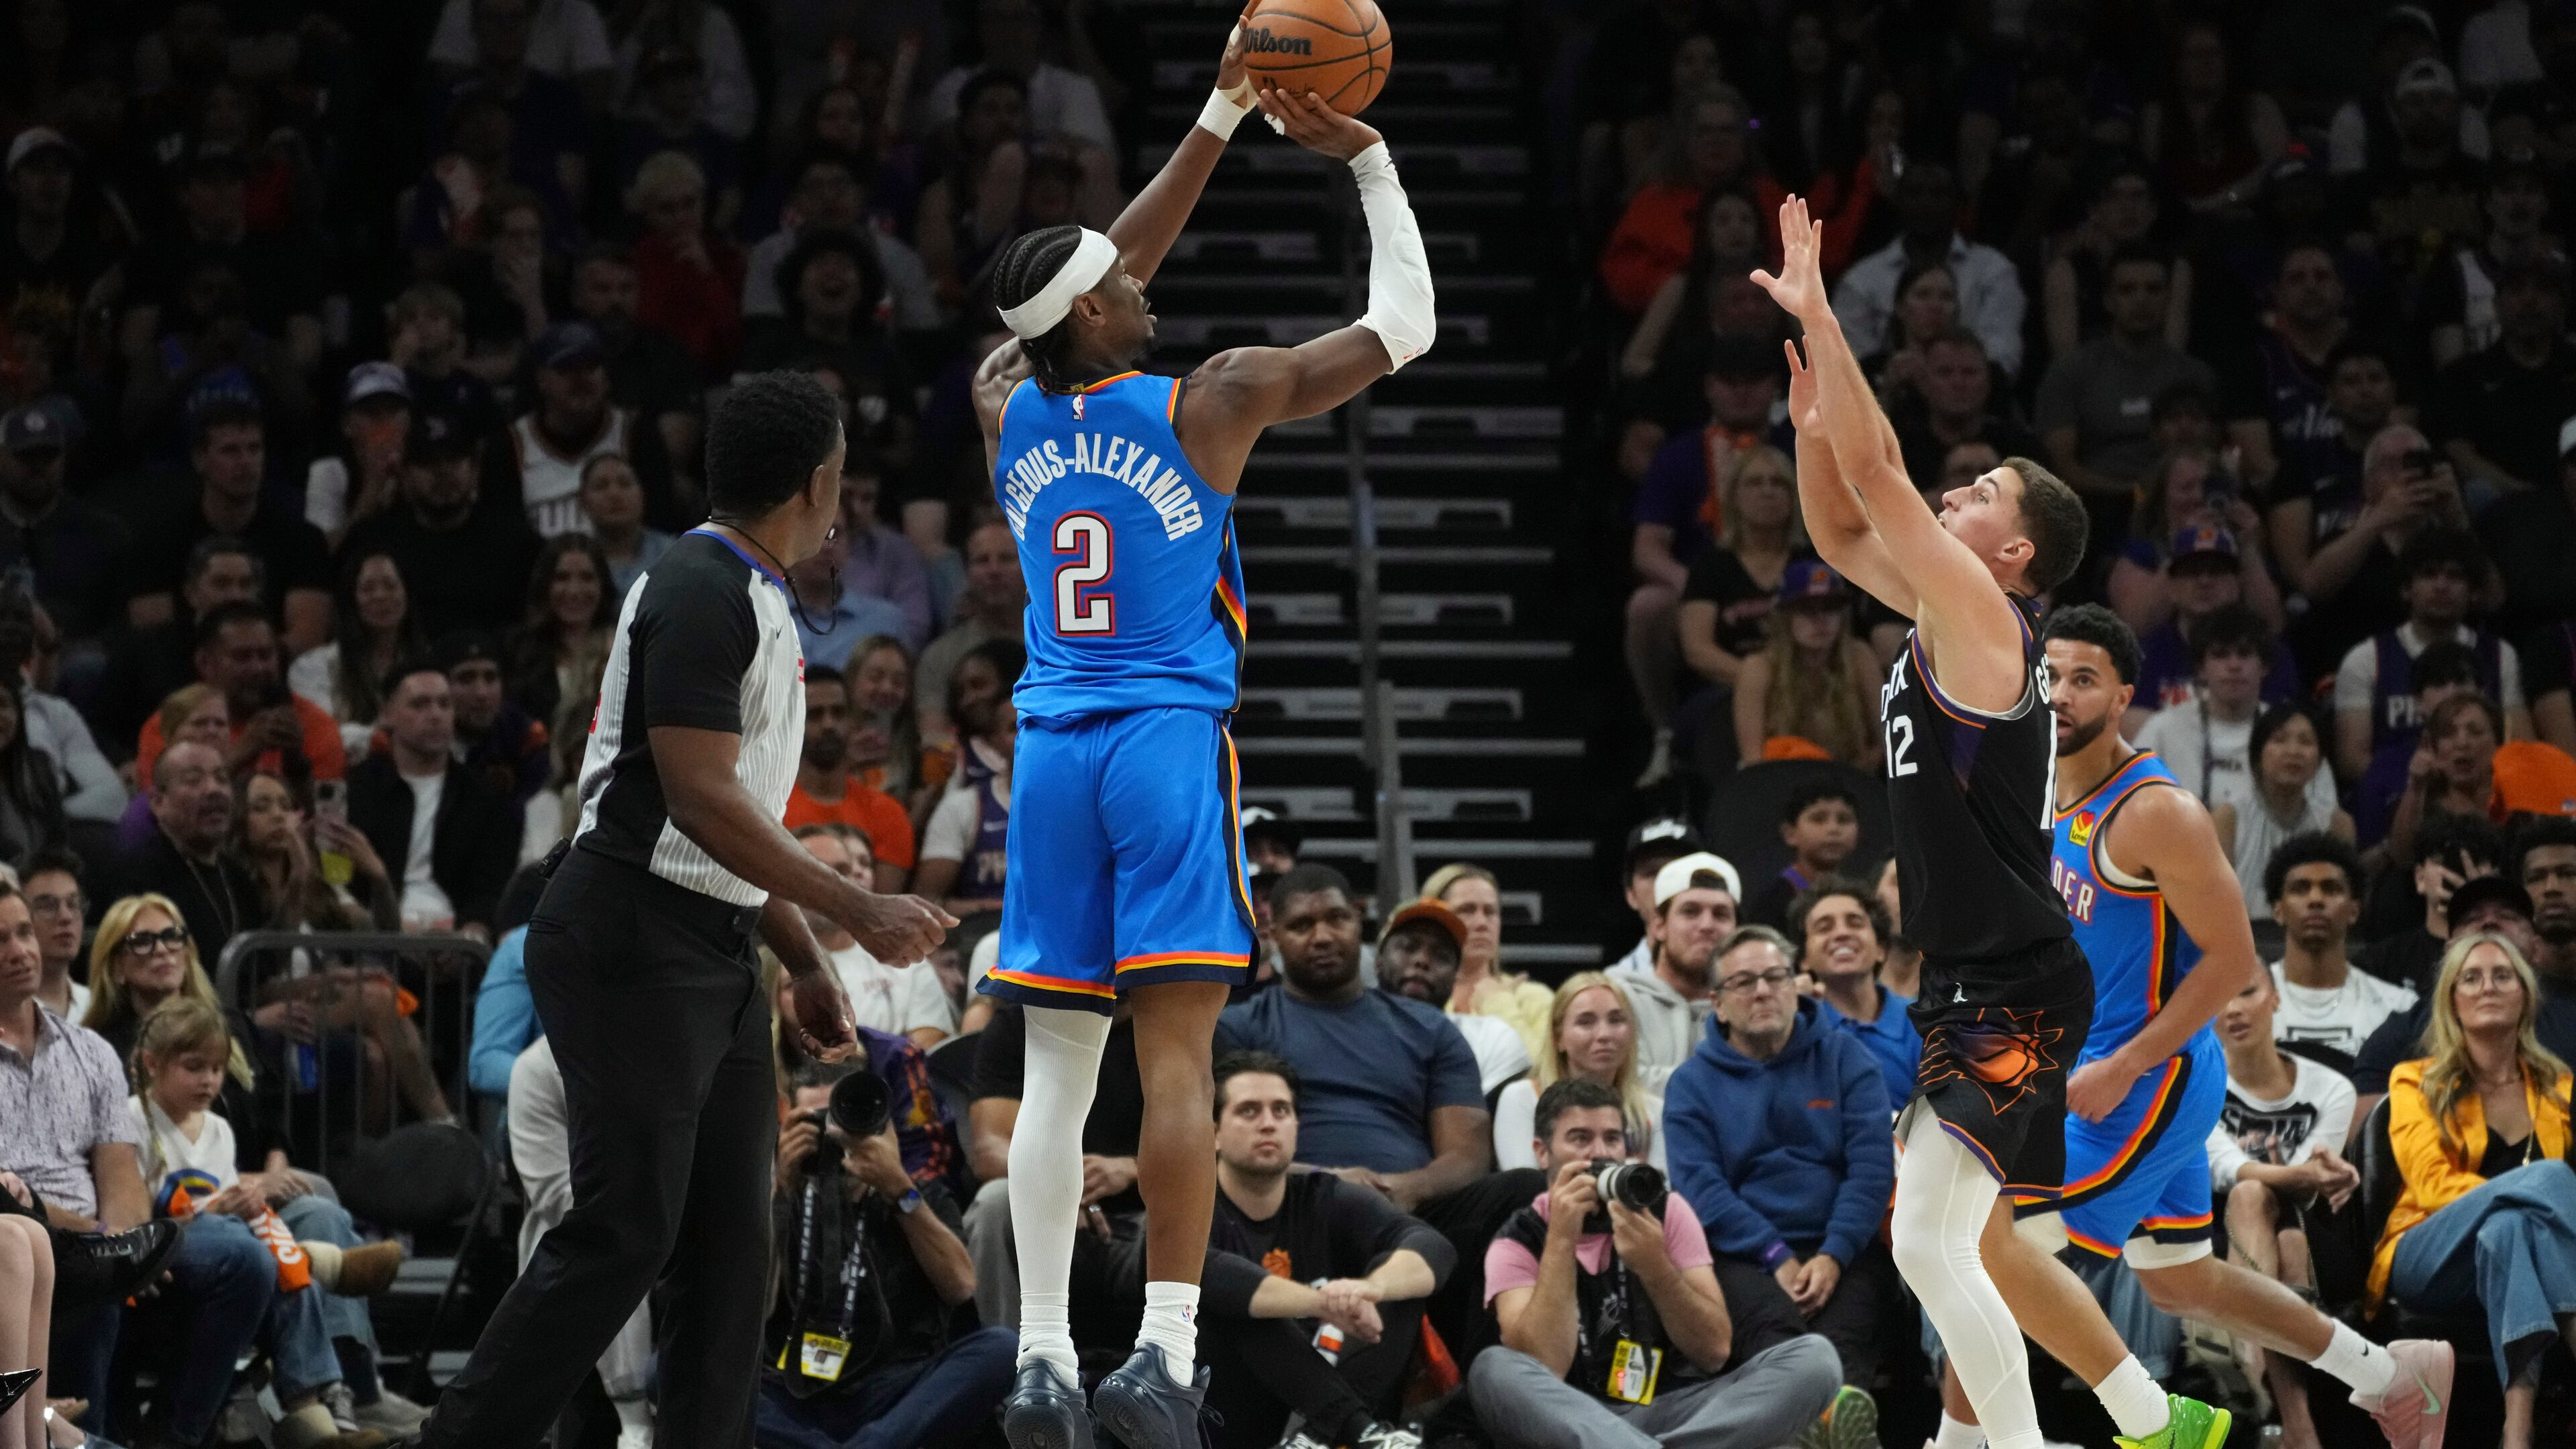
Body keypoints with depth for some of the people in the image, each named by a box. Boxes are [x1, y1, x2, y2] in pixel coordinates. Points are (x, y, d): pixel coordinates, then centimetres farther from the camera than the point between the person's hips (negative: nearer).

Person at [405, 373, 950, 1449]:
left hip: (710, 953, 10)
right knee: (624, 1232, -12)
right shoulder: (700, 594, -14)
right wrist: (858, 912, -20)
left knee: (729, 1240, 7)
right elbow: (698, 798, -21)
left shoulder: (752, 600, 18)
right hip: (632, 943, -10)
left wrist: (804, 962, 21)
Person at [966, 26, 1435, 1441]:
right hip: (1171, 743, -4)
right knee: (1174, 1051, -8)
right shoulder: (1210, 403, -6)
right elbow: (1404, 323, 2)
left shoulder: (1007, 406, 7)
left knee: (1055, 1065, 5)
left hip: (1052, 748, 4)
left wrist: (1223, 120, 27)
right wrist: (1362, 157, 11)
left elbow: (1098, 285, 23)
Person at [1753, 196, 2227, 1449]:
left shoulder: (1983, 615, -14)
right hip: (1978, 987, 10)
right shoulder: (1942, 619, 11)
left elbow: (1876, 476, -20)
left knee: (1931, 1244, -19)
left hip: (2014, 993, -10)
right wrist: (1811, 421, 7)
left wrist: (1818, 318, -18)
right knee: (1977, 1246, 19)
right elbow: (1842, 533, 23)